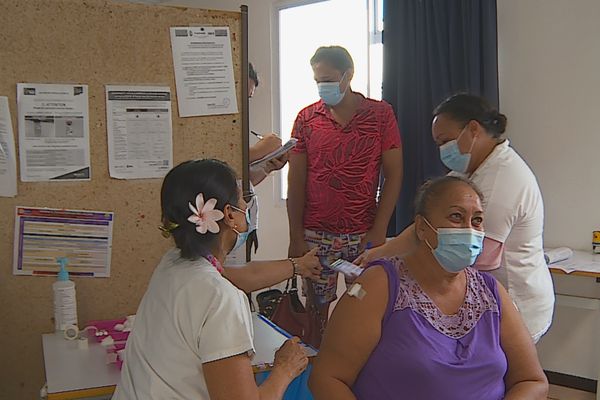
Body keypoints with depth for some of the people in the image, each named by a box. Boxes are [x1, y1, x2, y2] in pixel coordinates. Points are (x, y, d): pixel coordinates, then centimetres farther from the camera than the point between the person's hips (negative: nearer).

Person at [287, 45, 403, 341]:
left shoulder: (380, 114, 1)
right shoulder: (306, 118, 5)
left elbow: (393, 175, 1)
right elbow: (296, 182, 5)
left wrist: (379, 230, -6)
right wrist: (296, 238, 0)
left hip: (364, 235, -1)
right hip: (316, 236, 1)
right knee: (317, 307, 6)